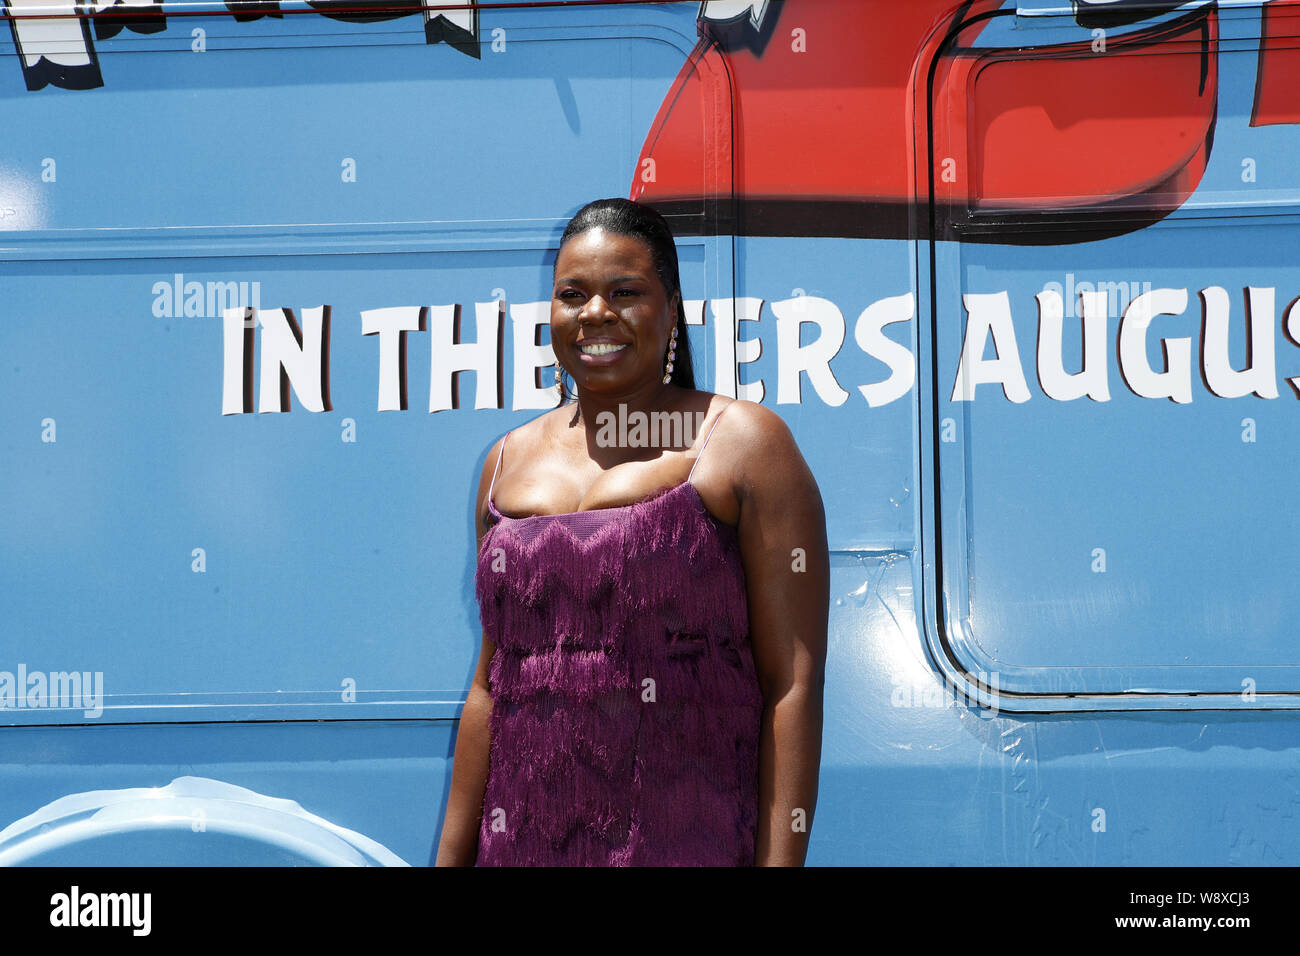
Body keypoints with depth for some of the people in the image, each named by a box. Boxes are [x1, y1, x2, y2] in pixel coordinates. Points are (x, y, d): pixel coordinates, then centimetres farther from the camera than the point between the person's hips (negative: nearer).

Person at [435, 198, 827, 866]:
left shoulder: (743, 443, -3)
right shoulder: (510, 462, 13)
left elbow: (793, 683, -9)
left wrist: (781, 861, -16)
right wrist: (451, 857, 13)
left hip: (693, 846, -4)